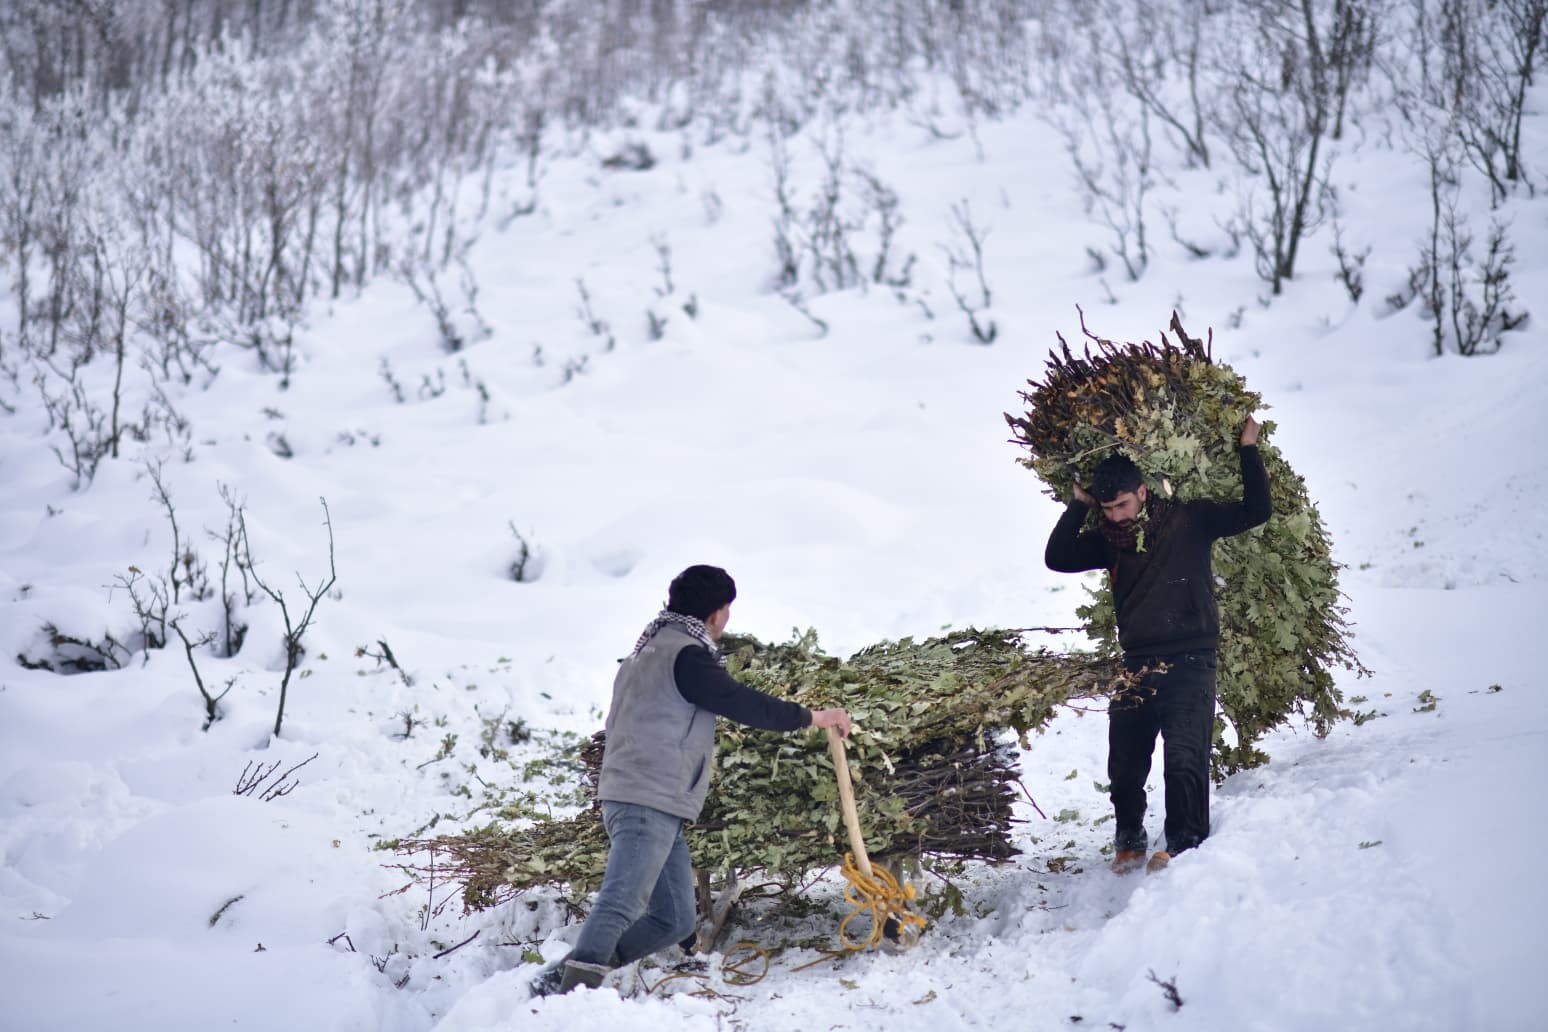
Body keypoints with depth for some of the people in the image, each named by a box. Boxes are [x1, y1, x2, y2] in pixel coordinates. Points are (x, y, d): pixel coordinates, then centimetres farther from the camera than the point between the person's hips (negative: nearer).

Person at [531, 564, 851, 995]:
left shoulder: (652, 647, 23)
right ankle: (572, 989, -30)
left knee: (674, 919, 8)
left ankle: (567, 978, 5)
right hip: (649, 803, -10)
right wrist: (811, 717, 0)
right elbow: (742, 703, -10)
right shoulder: (686, 654, -10)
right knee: (619, 906, -20)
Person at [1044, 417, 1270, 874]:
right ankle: (1129, 840, 26)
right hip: (1135, 665, 4)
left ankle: (1185, 842, -8)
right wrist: (1078, 505, 2)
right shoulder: (1109, 540, 10)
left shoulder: (1189, 519, 0)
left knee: (1184, 758, -17)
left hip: (1189, 664, -4)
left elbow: (1256, 511, -2)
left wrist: (1249, 450, -3)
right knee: (1125, 764, 6)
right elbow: (1057, 558, 3)